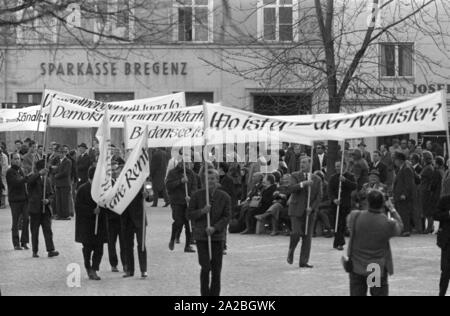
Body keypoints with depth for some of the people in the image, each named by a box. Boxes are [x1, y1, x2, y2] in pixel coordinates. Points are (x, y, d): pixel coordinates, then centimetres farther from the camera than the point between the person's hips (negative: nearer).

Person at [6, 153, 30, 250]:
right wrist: (28, 177, -32)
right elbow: (17, 182, -20)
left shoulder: (21, 170, 14)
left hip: (24, 198, 6)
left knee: (26, 219, -1)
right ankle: (16, 244, 8)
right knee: (15, 222, 1)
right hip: (15, 199, -6)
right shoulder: (10, 172, -7)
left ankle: (24, 242, 8)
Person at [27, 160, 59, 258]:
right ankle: (35, 251, 11)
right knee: (34, 231, 4)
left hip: (45, 209, 4)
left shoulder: (46, 182, 15)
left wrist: (48, 200, -7)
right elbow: (30, 181, -26)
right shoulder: (34, 179, -1)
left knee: (48, 230, -4)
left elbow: (52, 194, 14)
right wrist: (39, 174, -34)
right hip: (35, 209, -4)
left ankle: (50, 250, -8)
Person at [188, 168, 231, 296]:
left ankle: (215, 294, 14)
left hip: (218, 236, 1)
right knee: (205, 267, -11)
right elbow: (189, 214, 1)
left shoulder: (224, 197, 1)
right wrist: (202, 211, -18)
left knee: (216, 269, 3)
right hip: (201, 236, -1)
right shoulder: (197, 195, -1)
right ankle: (205, 294, 2)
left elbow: (227, 217, -2)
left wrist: (214, 228, -16)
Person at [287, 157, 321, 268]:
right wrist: (303, 184, -26)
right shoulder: (295, 176, 4)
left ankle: (304, 262, 6)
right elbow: (291, 188, -13)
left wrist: (311, 207, -8)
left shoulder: (316, 179, 9)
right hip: (296, 210, -2)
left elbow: (319, 196, 6)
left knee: (307, 237, 0)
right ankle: (291, 252, 12)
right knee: (296, 233, -16)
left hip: (309, 211, 2)